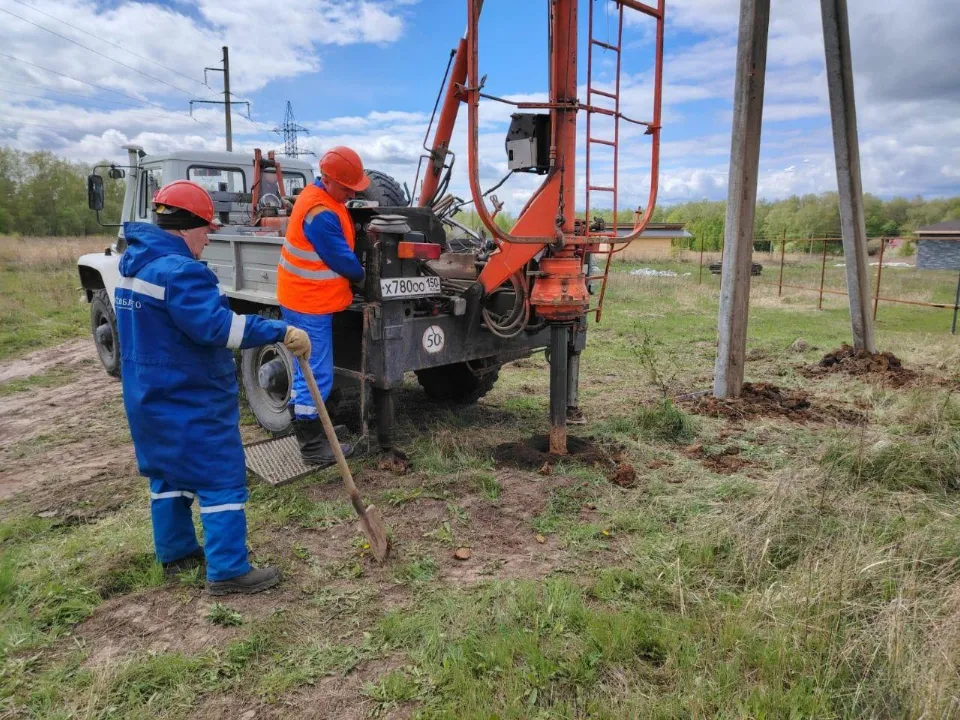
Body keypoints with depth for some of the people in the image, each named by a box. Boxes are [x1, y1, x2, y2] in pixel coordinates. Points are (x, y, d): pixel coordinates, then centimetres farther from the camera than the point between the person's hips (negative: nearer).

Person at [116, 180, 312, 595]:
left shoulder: (136, 262, 10)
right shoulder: (179, 270, -23)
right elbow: (215, 325, -32)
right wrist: (281, 333, -31)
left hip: (148, 394, 10)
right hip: (189, 399, -10)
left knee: (169, 473, 21)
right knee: (221, 480, -3)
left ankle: (176, 552, 34)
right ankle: (228, 571, 2)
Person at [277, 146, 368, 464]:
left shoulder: (323, 195, 9)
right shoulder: (320, 214, -24)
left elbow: (341, 247, 18)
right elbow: (342, 260, -18)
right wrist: (361, 277, 0)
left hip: (306, 298, 11)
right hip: (310, 302, -11)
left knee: (306, 369, 17)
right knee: (317, 375, -4)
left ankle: (303, 432, 29)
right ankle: (312, 446, 5)